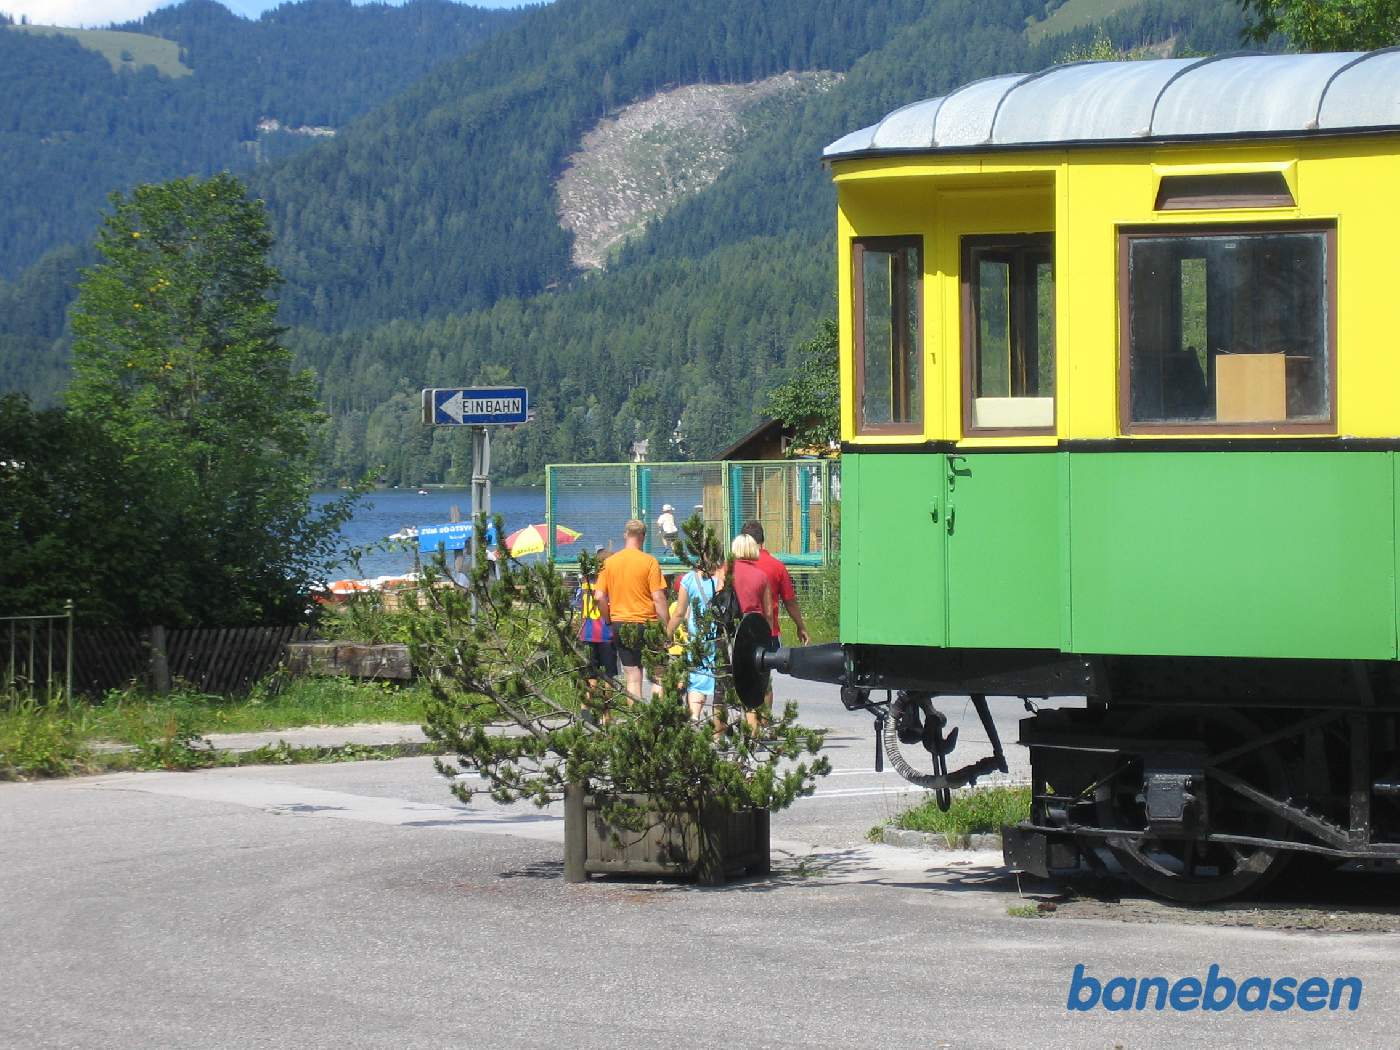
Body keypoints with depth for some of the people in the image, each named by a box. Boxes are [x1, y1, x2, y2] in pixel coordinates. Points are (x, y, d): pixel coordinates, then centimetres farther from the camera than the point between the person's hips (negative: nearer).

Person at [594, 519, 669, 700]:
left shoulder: (609, 562, 3)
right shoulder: (649, 562, -8)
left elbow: (599, 596, 0)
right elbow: (658, 598, -11)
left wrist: (609, 620, 13)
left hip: (620, 624, 3)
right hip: (647, 623, -3)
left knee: (632, 677, 7)